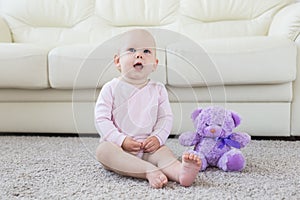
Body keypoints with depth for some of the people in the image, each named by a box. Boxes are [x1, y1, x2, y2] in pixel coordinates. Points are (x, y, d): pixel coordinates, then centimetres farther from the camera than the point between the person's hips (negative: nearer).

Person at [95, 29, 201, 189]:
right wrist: (121, 140, -17)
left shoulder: (158, 89, 6)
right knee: (103, 150, -31)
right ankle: (150, 171, -44)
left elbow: (166, 117, 6)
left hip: (148, 147, 2)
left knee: (162, 151, -26)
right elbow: (101, 119, -6)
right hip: (119, 146, -1)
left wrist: (158, 137, -12)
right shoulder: (111, 88, -3)